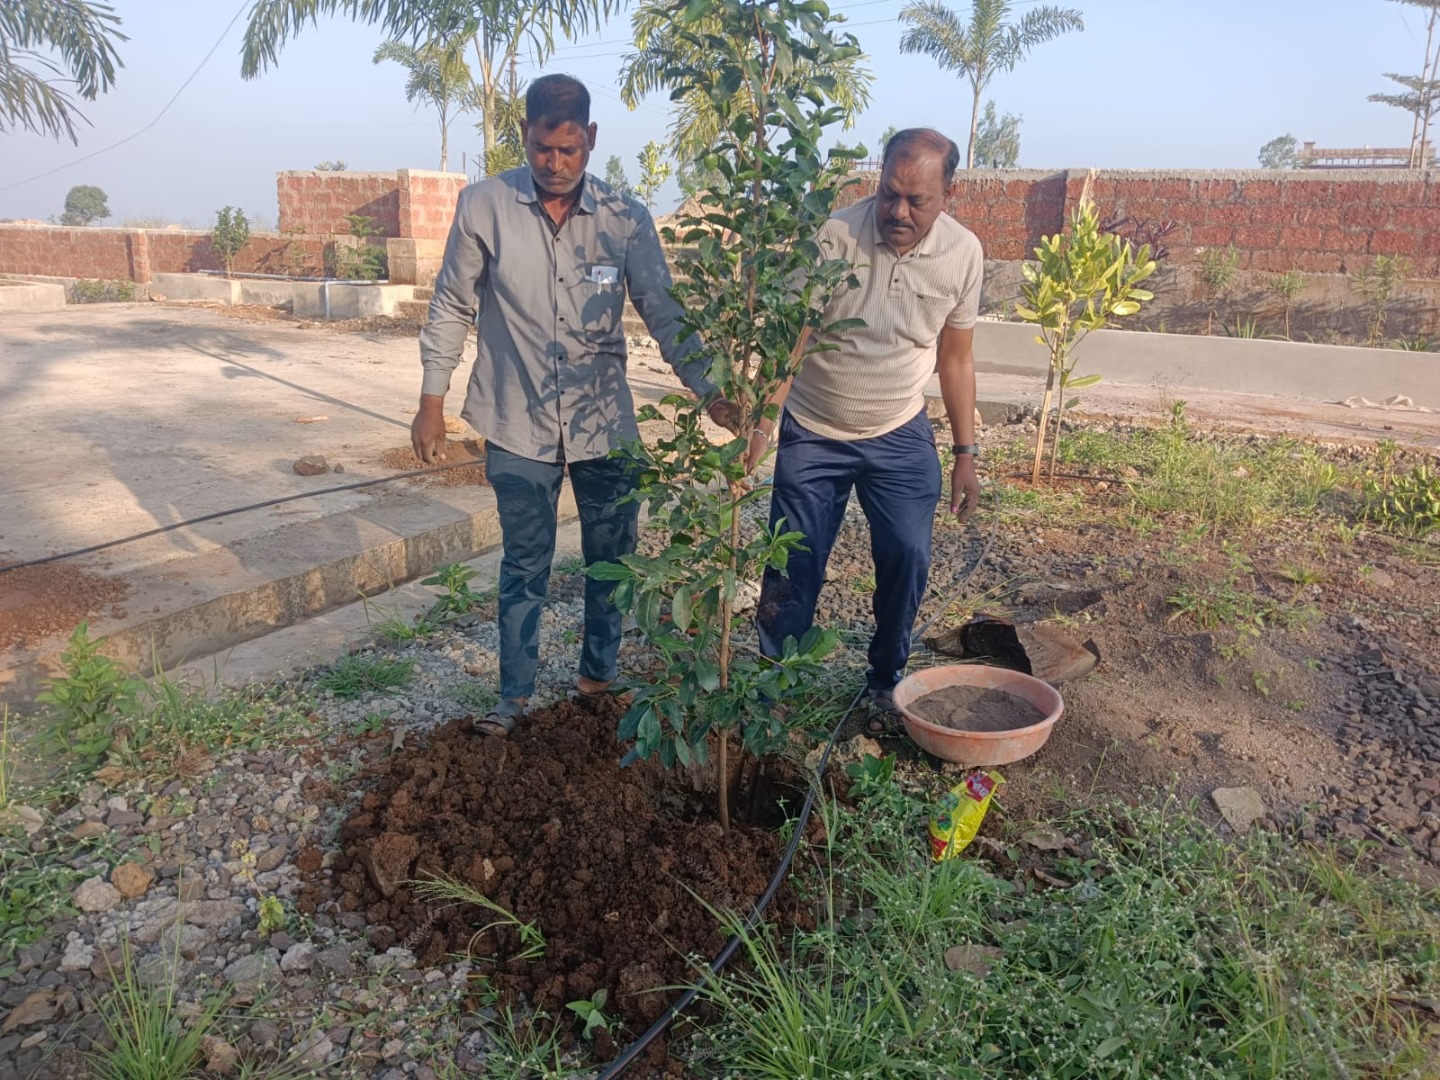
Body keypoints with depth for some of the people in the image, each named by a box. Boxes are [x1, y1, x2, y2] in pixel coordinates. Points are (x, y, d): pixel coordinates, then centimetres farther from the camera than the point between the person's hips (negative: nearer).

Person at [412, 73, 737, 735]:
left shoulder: (625, 219, -4)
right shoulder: (484, 207, -7)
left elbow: (663, 312, -3)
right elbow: (453, 307, 2)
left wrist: (707, 388, -16)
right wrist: (432, 398, 1)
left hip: (605, 424, 2)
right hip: (519, 425, -1)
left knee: (612, 560, 13)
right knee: (524, 566, 9)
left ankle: (599, 677, 34)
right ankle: (515, 694, 26)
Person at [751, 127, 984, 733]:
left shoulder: (963, 254, -7)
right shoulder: (835, 236, -19)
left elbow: (955, 356, 3)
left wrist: (966, 453, 5)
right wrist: (762, 423, -38)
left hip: (900, 435, 2)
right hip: (813, 434, -2)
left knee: (909, 558, -5)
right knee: (793, 570, 2)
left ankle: (886, 682, 20)